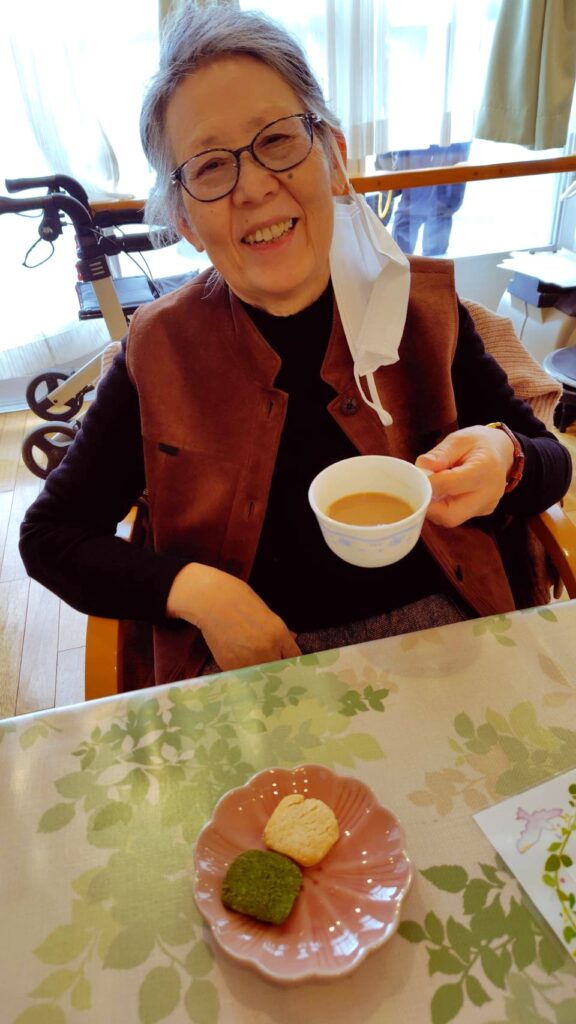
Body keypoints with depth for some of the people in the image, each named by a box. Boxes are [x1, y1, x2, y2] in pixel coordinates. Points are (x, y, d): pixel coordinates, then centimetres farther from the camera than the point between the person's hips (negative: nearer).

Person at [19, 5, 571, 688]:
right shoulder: (159, 354, -5)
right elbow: (49, 535, 1)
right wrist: (194, 588, -15)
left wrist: (504, 462, -18)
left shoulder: (422, 305, -2)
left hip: (438, 630, 1)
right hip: (250, 667, 0)